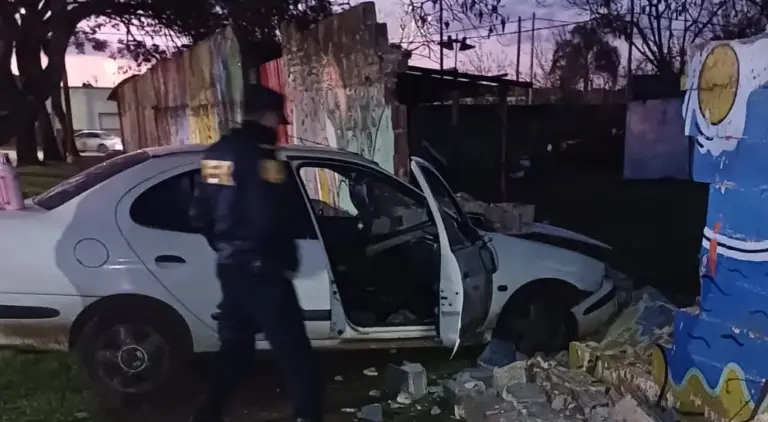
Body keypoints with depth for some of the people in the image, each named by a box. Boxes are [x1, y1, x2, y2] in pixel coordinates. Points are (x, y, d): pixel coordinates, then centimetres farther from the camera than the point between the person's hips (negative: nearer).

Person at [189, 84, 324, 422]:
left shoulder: (216, 153, 9)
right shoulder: (261, 155, -17)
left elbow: (200, 215, 12)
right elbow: (272, 218, -22)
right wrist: (286, 258, -6)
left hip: (229, 266, 9)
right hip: (260, 268, -9)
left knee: (235, 343, 22)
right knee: (293, 348, 1)